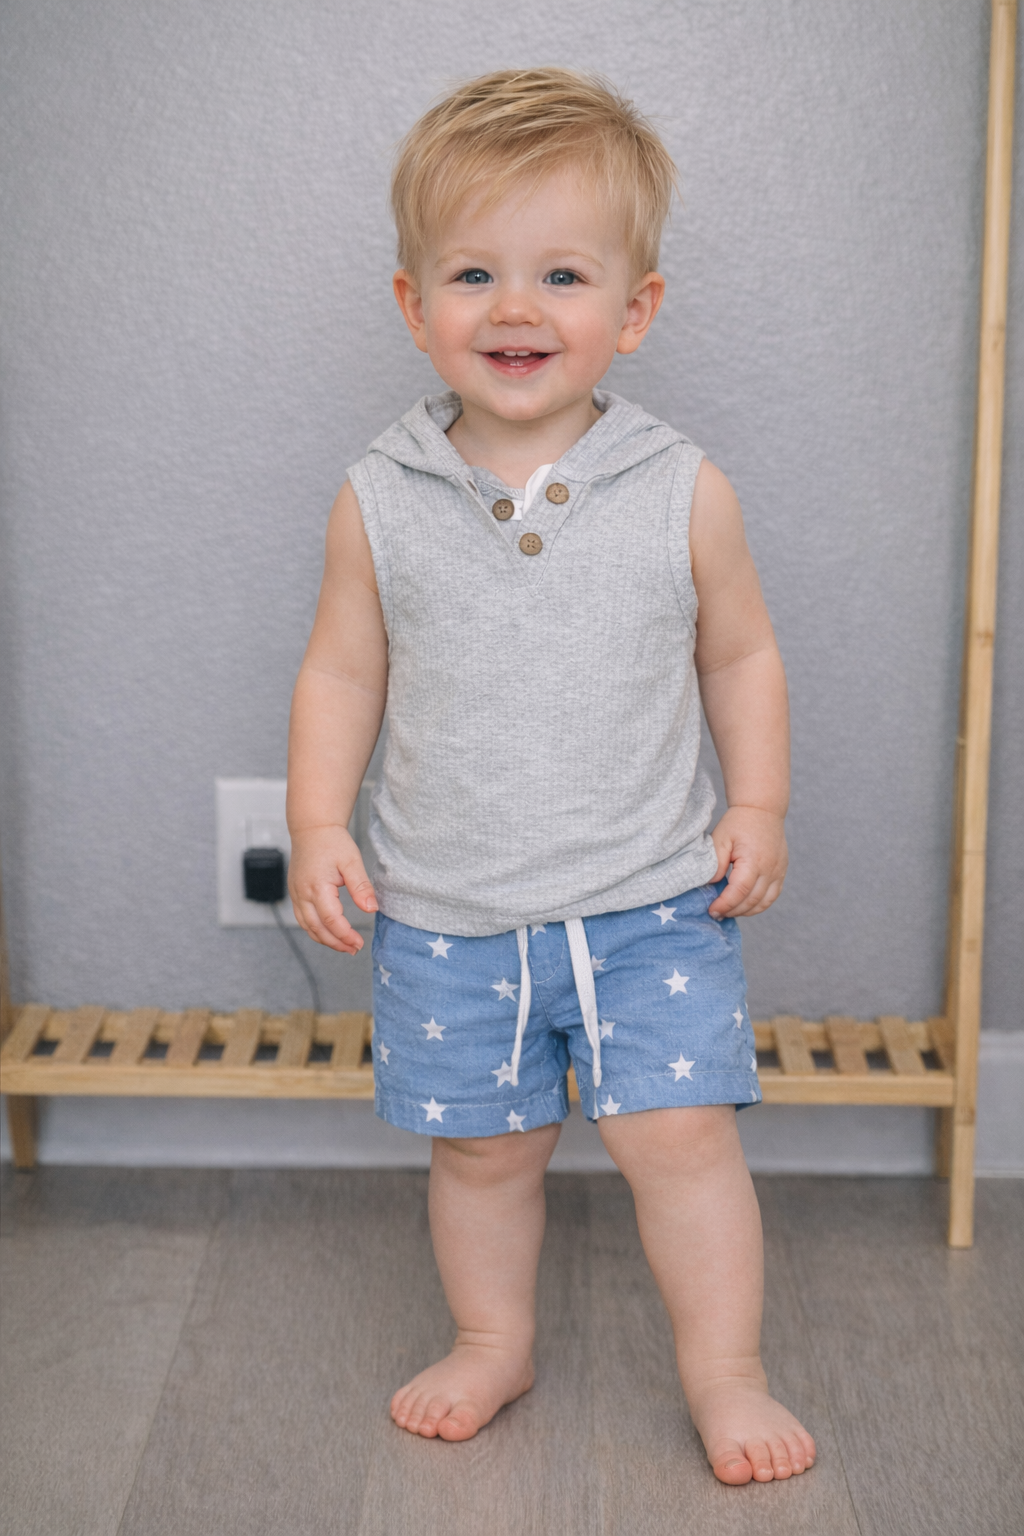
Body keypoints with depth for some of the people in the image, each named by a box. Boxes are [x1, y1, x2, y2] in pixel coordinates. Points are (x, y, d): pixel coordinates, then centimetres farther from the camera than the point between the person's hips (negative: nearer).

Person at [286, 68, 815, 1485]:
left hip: (654, 899, -1)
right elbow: (342, 673, 4)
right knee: (482, 1146, 14)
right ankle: (492, 1343, 38)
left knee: (681, 1131, -3)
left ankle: (725, 1372, 19)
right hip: (445, 910, 1)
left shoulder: (683, 492, -7)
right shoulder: (381, 503, -5)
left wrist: (759, 805, -2)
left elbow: (740, 653, 6)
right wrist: (318, 824, -4)